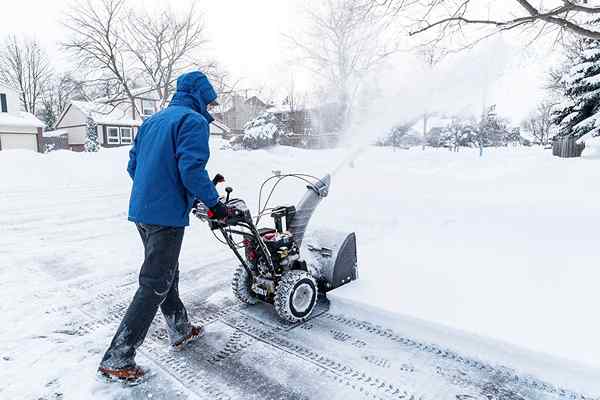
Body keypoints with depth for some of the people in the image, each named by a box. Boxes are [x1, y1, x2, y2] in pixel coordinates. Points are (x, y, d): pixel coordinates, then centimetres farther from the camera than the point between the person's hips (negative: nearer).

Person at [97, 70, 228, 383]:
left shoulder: (152, 120, 17)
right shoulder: (194, 121, -9)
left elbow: (133, 165, 17)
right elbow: (191, 169, -21)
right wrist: (214, 203, -11)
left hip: (141, 210, 9)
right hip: (167, 215, -9)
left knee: (167, 274, 20)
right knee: (154, 285, -2)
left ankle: (181, 331, 36)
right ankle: (117, 360, 5)